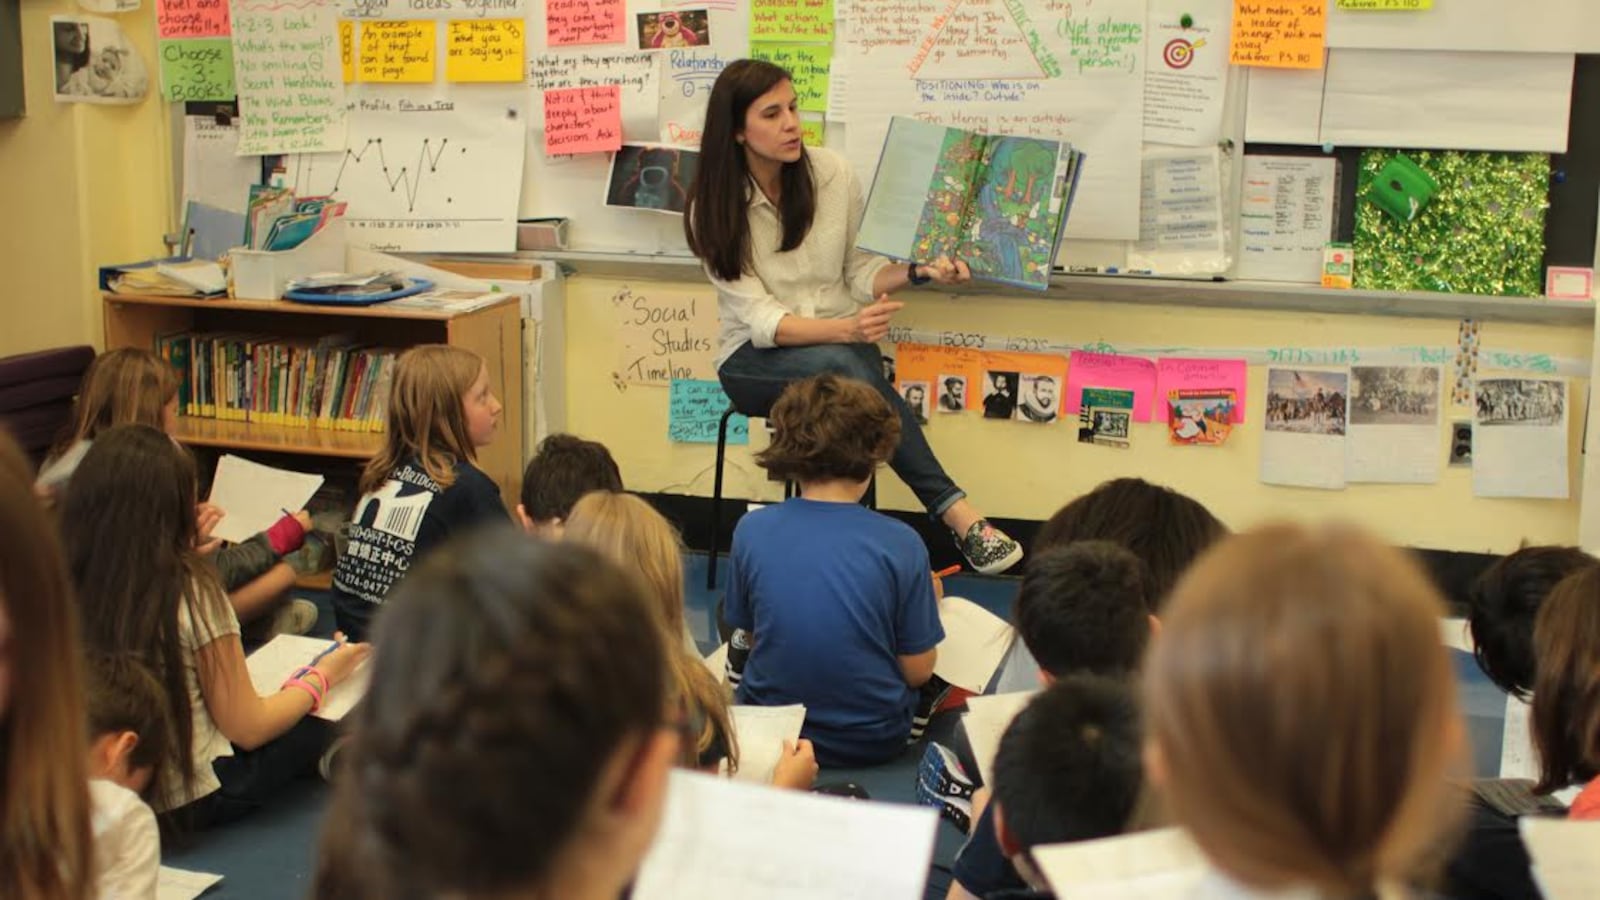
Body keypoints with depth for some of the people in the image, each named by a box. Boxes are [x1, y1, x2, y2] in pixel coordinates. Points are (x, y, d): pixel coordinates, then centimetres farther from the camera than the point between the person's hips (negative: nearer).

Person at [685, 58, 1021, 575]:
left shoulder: (832, 174, -2)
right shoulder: (713, 210, -8)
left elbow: (860, 271, 5)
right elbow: (760, 318, -16)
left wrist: (919, 272, -16)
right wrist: (846, 328, -33)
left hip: (844, 343, 2)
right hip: (756, 360, -2)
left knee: (846, 367, -37)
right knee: (840, 365, -36)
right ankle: (957, 513, -36)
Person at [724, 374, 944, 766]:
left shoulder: (751, 530, -12)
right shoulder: (901, 543, -17)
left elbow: (747, 633, 1)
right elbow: (917, 671, -10)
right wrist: (927, 600, 9)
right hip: (875, 742, -1)